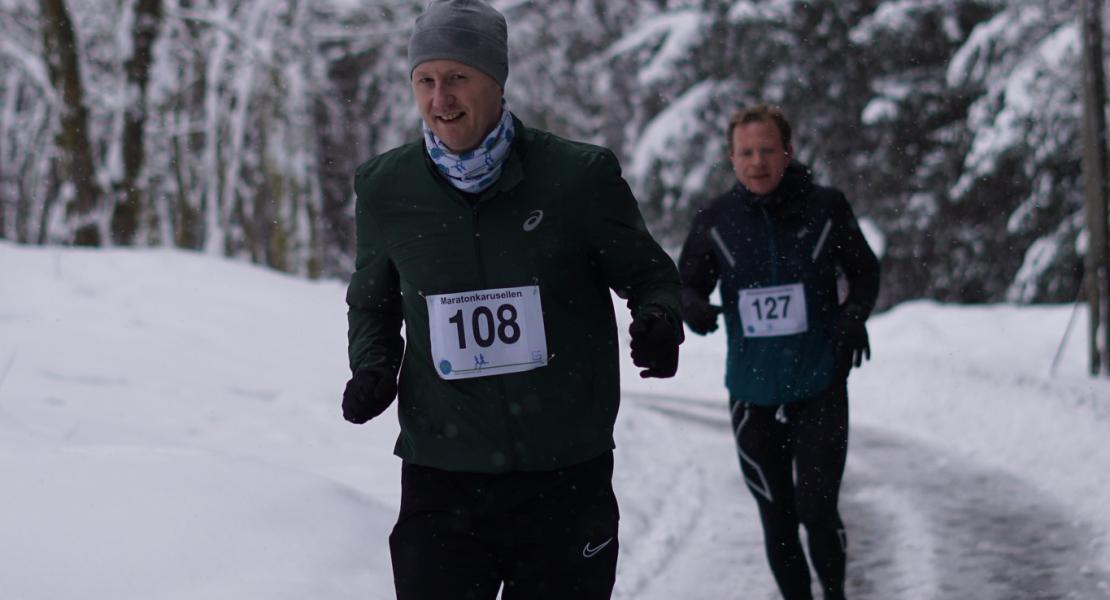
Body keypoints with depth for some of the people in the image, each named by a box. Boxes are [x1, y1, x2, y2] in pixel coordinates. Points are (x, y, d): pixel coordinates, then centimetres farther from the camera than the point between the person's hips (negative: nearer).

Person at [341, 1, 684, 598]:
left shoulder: (580, 175, -7)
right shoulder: (385, 188, 1)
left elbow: (648, 273, 7)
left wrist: (659, 318, -15)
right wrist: (372, 367, -2)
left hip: (566, 478, -1)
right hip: (441, 477, 1)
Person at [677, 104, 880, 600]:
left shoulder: (825, 207, -5)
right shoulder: (716, 220, -2)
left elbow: (864, 272, 7)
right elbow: (687, 283, 6)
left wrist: (855, 313, -12)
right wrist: (692, 306, -17)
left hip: (820, 388, -2)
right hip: (752, 393, 2)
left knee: (817, 508, -9)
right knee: (776, 519, 10)